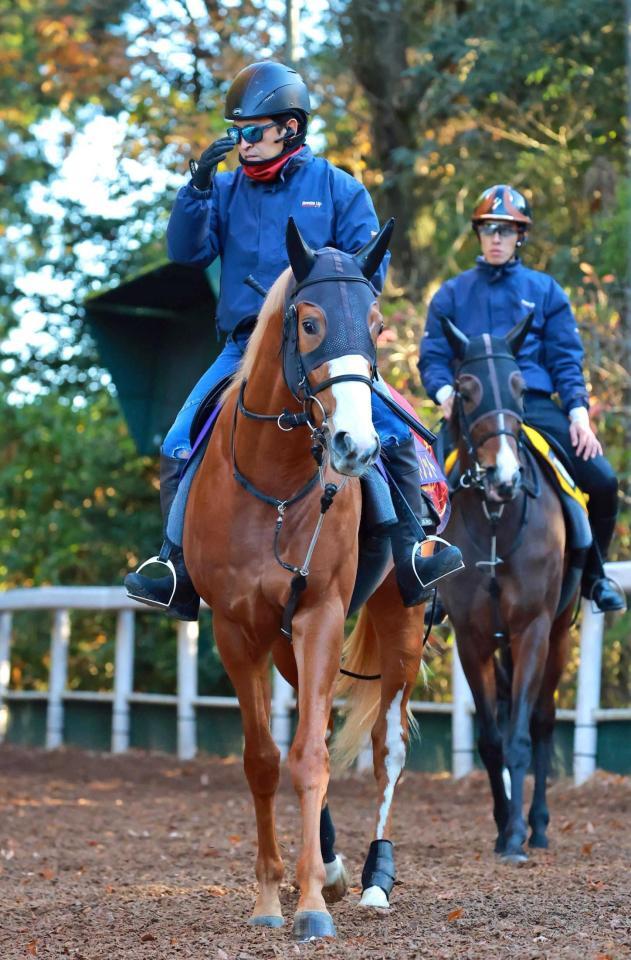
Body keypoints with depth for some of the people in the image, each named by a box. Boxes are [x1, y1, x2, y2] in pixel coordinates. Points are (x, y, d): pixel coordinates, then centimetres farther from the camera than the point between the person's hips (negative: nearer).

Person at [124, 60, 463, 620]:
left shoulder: (338, 188, 4)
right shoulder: (227, 189, 8)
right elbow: (186, 251, -2)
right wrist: (199, 186, -15)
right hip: (247, 346, 2)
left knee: (394, 433, -19)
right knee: (179, 449, -13)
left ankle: (408, 561, -11)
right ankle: (180, 575, -8)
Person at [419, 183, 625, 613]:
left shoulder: (545, 291, 15)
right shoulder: (452, 294, 15)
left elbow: (566, 360, 11)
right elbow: (433, 357, 11)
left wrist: (578, 410, -5)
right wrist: (445, 392, -11)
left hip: (536, 406, 1)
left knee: (602, 481, -17)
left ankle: (592, 571, 8)